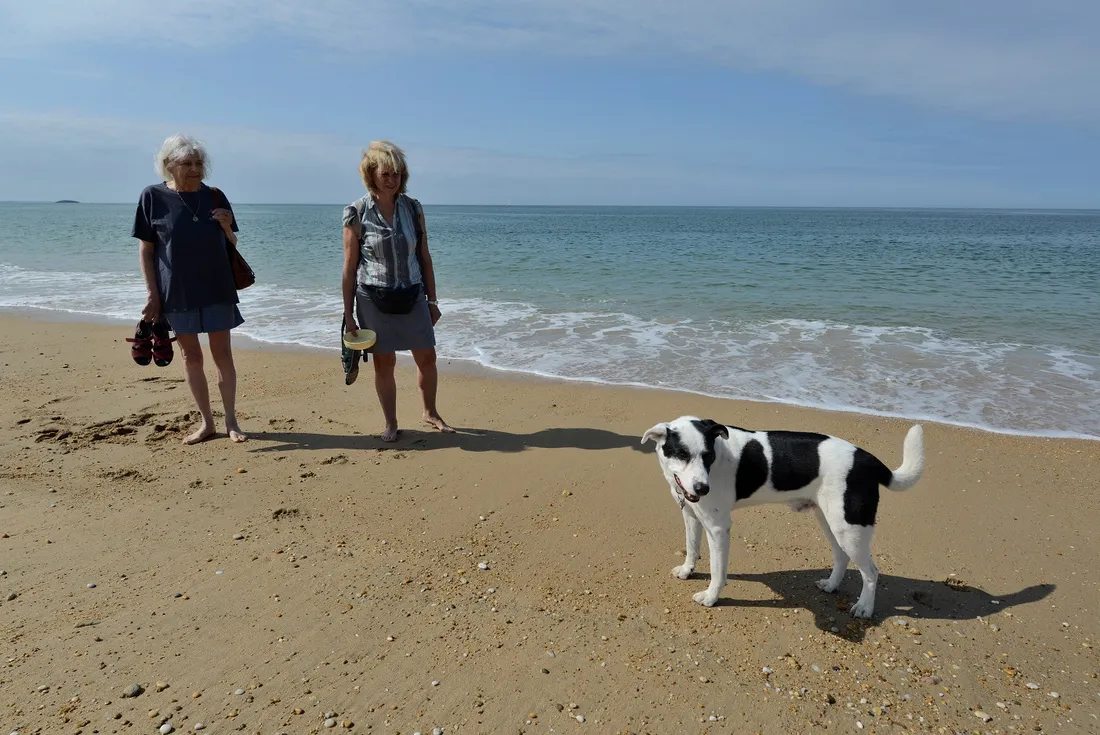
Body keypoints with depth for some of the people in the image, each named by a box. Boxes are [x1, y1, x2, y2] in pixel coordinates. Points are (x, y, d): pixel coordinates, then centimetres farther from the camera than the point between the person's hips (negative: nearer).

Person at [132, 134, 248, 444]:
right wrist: (152, 294, -6)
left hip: (217, 289, 1)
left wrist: (226, 227, -12)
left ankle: (231, 421, 14)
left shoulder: (215, 197, 2)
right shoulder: (153, 197, -3)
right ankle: (206, 422, 19)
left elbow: (232, 244, 11)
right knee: (191, 356, 8)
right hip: (177, 292, -1)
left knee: (222, 354, 4)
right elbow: (146, 250, -1)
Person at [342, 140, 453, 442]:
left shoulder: (413, 208, 1)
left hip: (412, 297, 3)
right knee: (384, 363, 5)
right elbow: (350, 267, -4)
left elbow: (424, 257, 6)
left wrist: (432, 300, 6)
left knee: (427, 358, 7)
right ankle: (390, 424, 22)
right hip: (374, 300, -2)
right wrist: (348, 312, -5)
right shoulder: (356, 214, -7)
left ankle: (430, 413, 29)